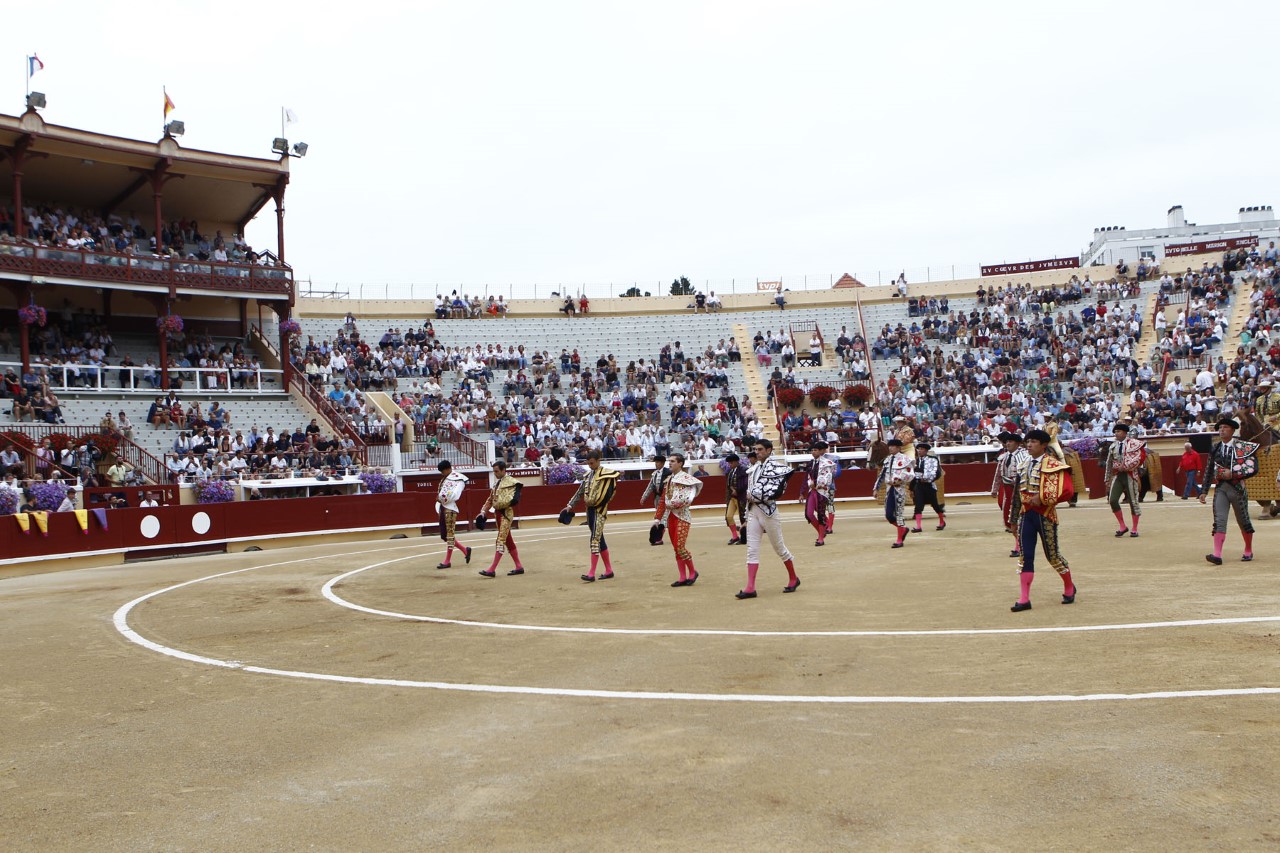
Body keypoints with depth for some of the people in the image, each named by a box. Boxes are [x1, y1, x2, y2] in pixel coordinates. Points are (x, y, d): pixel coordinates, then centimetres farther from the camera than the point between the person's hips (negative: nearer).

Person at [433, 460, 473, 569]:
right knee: (444, 535, 11)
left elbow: (454, 495, -19)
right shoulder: (445, 478, 18)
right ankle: (465, 550, 25)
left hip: (450, 508, -9)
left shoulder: (458, 478, -9)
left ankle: (447, 561, 2)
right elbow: (441, 492, 18)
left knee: (450, 533, -3)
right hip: (443, 507, 9)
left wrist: (442, 499, -11)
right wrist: (439, 498, -2)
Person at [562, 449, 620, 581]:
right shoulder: (588, 475, 13)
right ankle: (609, 570, 20)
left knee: (595, 539, -12)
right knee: (600, 540, 12)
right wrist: (570, 505, 6)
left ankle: (592, 574, -14)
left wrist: (593, 502, -12)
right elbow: (580, 491, 14)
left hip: (599, 510, -8)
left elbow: (607, 495, -15)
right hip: (590, 510, 8)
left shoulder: (606, 474, -10)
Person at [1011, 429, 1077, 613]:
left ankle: (1069, 587, 33)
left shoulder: (1053, 464, -13)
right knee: (1025, 555, 1)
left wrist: (1042, 498, -20)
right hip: (1026, 513, 6)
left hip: (1044, 514, -6)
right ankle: (1024, 599, 2)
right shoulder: (1025, 463, 9)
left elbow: (1067, 490, -20)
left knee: (1052, 554, 8)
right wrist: (1025, 500, 8)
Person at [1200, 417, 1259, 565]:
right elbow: (1209, 470, 12)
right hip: (1220, 488, 2)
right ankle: (1217, 555, -18)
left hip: (1237, 489, -2)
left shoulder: (1243, 447, -4)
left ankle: (1248, 551, 31)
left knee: (1243, 521, 11)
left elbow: (1253, 468, -11)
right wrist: (1204, 491, 8)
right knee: (1219, 520, -10)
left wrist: (1232, 473, -19)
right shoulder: (1215, 448, 8)